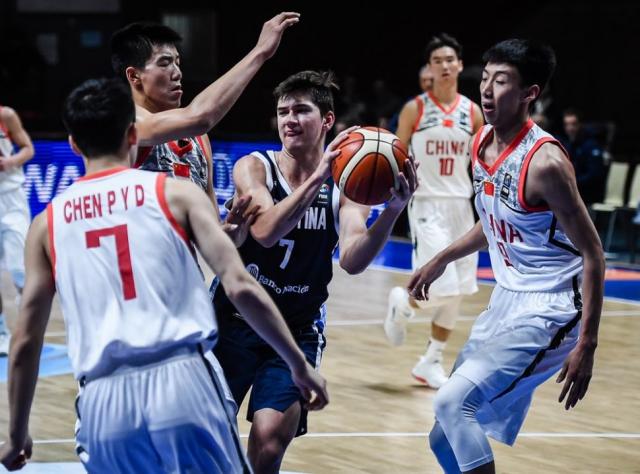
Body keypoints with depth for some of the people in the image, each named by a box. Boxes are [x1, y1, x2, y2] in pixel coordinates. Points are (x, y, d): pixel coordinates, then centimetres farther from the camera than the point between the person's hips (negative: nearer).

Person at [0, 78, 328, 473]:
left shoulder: (48, 223, 15)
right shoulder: (176, 192, 8)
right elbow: (241, 287, -1)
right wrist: (300, 365, 8)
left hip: (103, 399, 2)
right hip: (182, 381, -2)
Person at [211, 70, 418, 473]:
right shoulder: (254, 168, -8)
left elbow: (353, 261, -20)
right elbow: (265, 232, -27)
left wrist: (393, 211, -36)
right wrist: (318, 177, -37)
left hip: (298, 331, 1)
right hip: (234, 318, 0)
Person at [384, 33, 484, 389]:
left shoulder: (472, 112, 6)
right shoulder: (415, 109, -4)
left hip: (460, 206, 4)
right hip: (427, 204, -4)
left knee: (455, 293, 6)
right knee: (442, 288, -17)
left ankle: (430, 362, 19)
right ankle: (402, 303, 16)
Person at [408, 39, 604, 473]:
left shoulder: (545, 162, -22)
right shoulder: (482, 144, 3)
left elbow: (592, 253, -19)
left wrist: (586, 344, -22)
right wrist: (440, 261, 26)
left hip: (545, 313, -9)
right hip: (504, 302, 9)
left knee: (453, 402, -23)